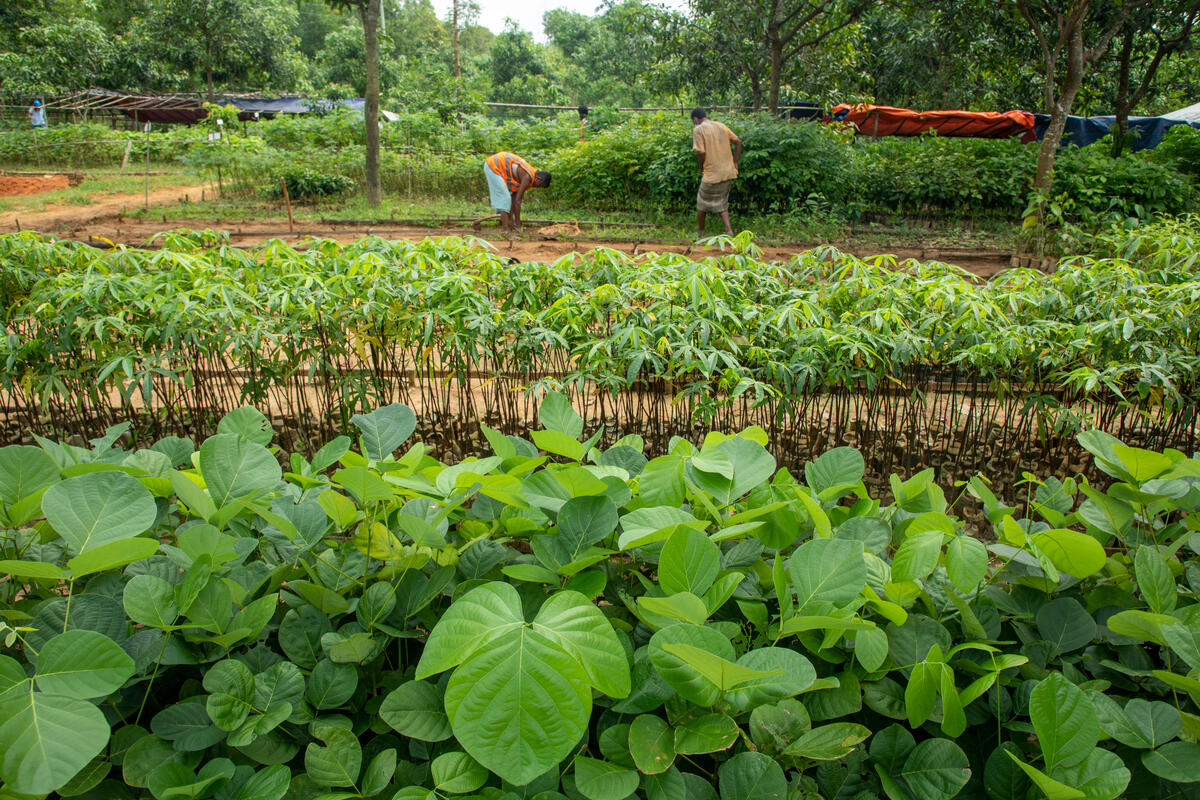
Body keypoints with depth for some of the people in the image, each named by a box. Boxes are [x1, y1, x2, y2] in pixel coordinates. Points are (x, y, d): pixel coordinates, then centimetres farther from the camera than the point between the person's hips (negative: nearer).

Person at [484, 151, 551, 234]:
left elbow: (514, 197, 6)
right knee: (504, 198, -11)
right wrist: (518, 224, -18)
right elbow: (517, 201, -22)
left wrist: (511, 219, 5)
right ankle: (505, 229, -11)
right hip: (493, 166, -10)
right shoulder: (527, 178, -21)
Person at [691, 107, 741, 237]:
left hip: (712, 174, -6)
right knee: (722, 202, 19)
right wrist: (735, 162, 13)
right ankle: (728, 230, 4)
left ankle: (700, 231, 27)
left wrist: (701, 168, -1)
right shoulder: (722, 126, 11)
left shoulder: (698, 129, -8)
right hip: (728, 172, 6)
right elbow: (738, 142, 11)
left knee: (702, 202, 14)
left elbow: (701, 152, -18)